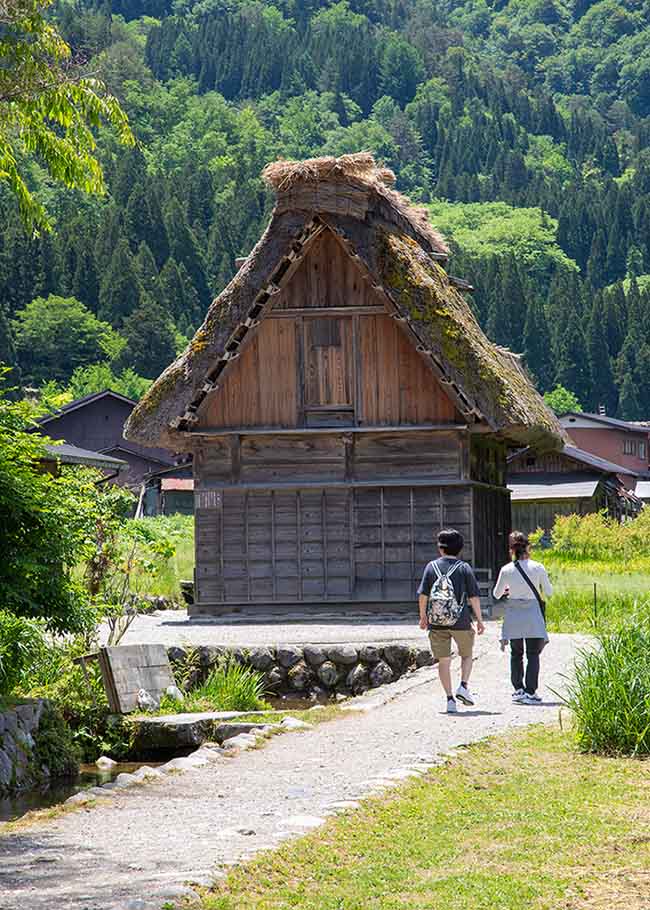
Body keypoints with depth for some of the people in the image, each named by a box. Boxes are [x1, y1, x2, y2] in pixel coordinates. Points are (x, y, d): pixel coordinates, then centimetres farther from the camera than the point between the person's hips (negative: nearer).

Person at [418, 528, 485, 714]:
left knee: (443, 661, 6)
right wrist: (479, 620, 4)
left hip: (437, 622, 1)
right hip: (461, 621, -1)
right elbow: (473, 596, -3)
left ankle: (450, 699, 2)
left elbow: (423, 595, 1)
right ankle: (463, 686, -1)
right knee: (466, 656, 19)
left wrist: (423, 617, 14)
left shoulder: (432, 566, 3)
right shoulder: (464, 568, -1)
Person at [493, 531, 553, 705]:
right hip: (533, 615, -1)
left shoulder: (506, 570, -4)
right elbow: (549, 592, 0)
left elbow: (496, 594, 7)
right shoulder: (538, 568, -8)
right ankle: (530, 692, -1)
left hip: (513, 616, 1)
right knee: (533, 655, 5)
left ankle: (518, 689, 12)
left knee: (516, 654, 15)